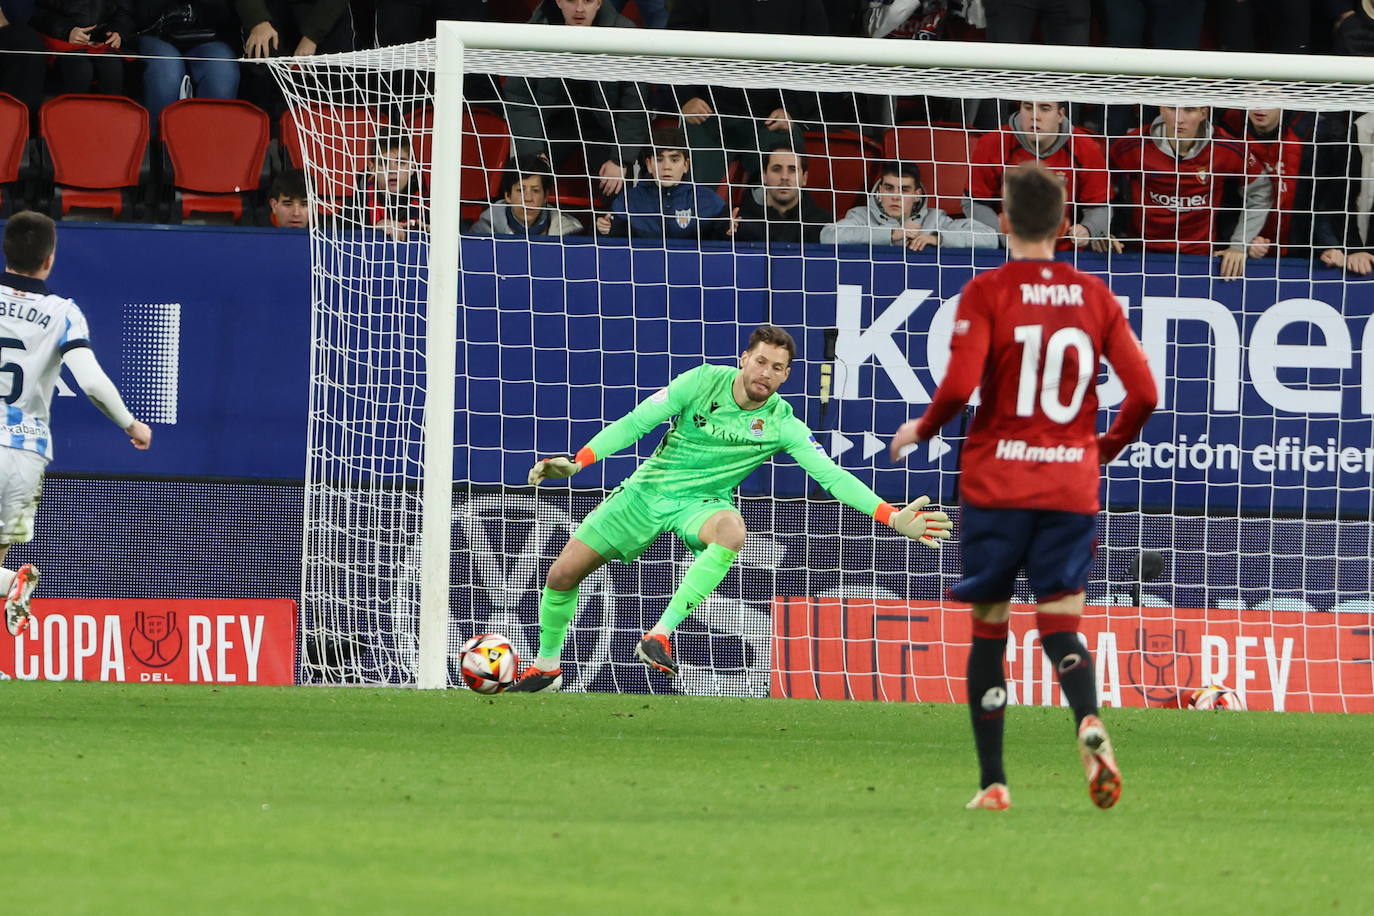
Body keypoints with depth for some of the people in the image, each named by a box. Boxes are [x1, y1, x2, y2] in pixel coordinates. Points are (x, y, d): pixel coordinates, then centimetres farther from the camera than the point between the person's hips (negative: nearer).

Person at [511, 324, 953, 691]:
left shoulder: (782, 425, -12)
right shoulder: (704, 381, -12)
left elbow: (831, 475, -17)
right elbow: (636, 422, -10)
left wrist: (893, 517, -28)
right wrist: (578, 461, -20)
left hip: (701, 503, -1)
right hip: (647, 490, 1)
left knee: (731, 530, -39)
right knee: (562, 575, -4)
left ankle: (659, 637, -36)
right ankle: (546, 667, 23)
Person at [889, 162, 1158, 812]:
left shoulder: (986, 293, -6)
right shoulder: (1094, 296, 5)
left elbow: (959, 386, -17)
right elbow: (1144, 392, 1)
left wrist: (922, 429, 3)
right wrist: (1107, 447, 19)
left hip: (996, 483, -2)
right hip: (1073, 484, 2)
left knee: (989, 630, 10)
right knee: (1061, 625, 2)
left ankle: (993, 782, 10)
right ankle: (1089, 721, -31)